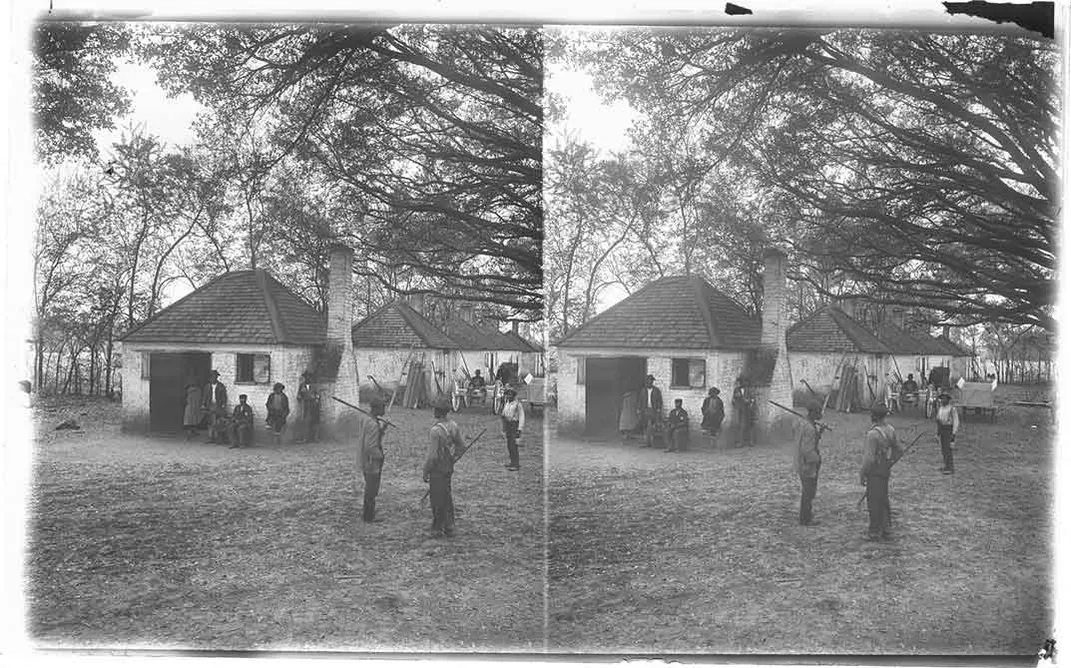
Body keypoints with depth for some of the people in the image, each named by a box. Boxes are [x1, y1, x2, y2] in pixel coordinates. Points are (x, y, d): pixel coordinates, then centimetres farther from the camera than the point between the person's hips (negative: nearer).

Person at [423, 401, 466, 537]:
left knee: (438, 498, 5)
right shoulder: (453, 426, 0)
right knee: (446, 496, 19)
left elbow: (432, 455, -22)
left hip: (437, 468, -8)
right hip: (449, 467, 8)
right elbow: (461, 447, 9)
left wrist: (425, 472, -12)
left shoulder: (436, 430, -24)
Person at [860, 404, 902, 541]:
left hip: (874, 472, -8)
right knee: (883, 500, 17)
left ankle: (874, 532, 7)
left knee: (874, 502, 1)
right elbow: (897, 451, 14)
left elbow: (869, 458, -24)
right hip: (885, 471, 8)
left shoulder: (873, 434, -24)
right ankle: (884, 529, 25)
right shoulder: (890, 430, 2)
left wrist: (862, 475, -15)